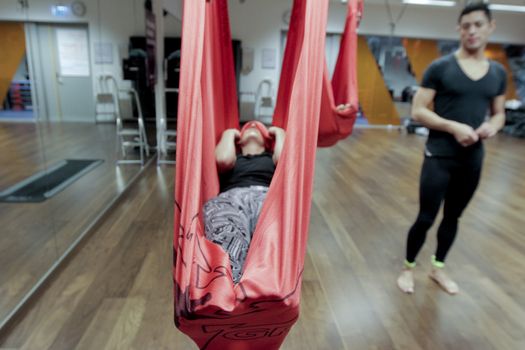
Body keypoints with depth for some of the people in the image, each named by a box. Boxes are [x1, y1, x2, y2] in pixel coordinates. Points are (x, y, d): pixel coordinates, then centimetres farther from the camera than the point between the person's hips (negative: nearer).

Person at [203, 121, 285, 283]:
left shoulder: (272, 158, 36)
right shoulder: (234, 158, 35)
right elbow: (223, 160, 9)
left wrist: (279, 132, 29)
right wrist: (229, 133, 29)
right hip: (230, 199, 0)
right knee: (224, 237, -38)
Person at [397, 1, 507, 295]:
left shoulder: (499, 73, 8)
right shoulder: (440, 67, -6)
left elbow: (499, 113, 17)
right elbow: (418, 111, -10)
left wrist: (492, 126, -7)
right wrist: (454, 127, -22)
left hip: (473, 159, 5)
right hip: (440, 156, -5)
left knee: (453, 217, 15)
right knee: (426, 218, -1)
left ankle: (438, 268, 35)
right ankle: (409, 268, 22)